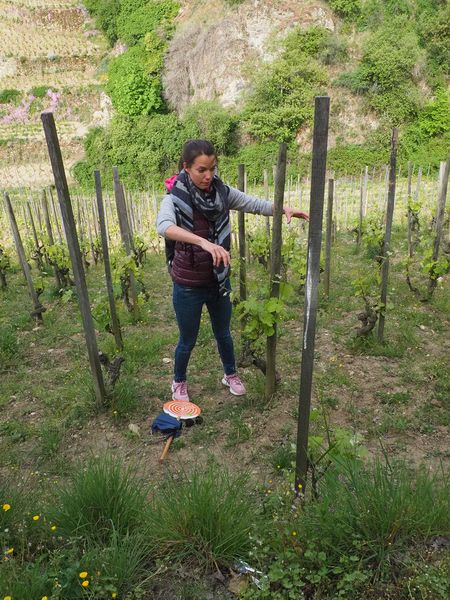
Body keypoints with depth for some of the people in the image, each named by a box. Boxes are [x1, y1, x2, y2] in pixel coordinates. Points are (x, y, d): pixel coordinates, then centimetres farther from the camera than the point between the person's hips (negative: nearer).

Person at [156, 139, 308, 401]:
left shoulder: (222, 192, -7)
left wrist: (284, 209, -21)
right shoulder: (175, 197, -20)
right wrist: (204, 242, -52)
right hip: (188, 285, -4)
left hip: (219, 280, 4)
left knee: (224, 333, 23)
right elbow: (163, 226, -39)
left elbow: (255, 204, -2)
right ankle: (179, 382, 42)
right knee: (188, 340, 15)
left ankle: (231, 375, 48)